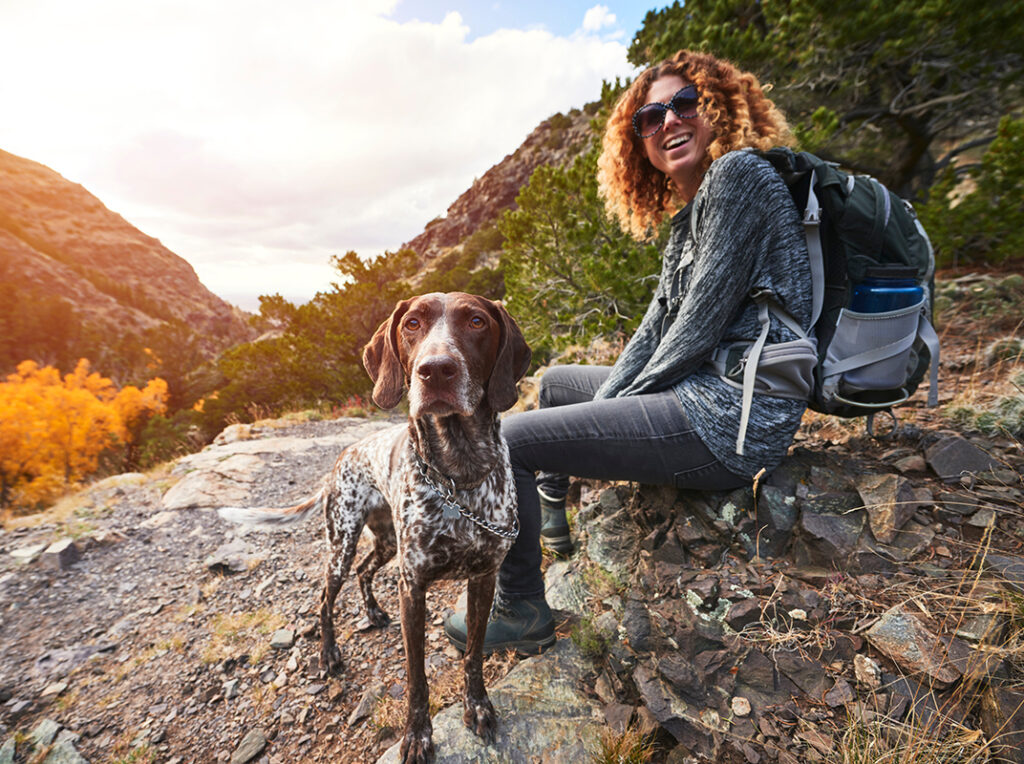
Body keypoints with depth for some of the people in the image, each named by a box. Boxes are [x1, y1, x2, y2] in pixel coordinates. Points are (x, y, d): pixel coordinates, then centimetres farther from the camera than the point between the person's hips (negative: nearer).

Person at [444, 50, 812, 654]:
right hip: (704, 393, 10)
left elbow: (702, 323, -17)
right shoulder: (687, 215, 18)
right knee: (557, 382, 25)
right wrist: (602, 403, 3)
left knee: (505, 443, -10)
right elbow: (656, 327, 13)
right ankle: (551, 524, 40)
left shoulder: (738, 173, -10)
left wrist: (634, 394, -4)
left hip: (731, 417, -10)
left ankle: (522, 613, 10)